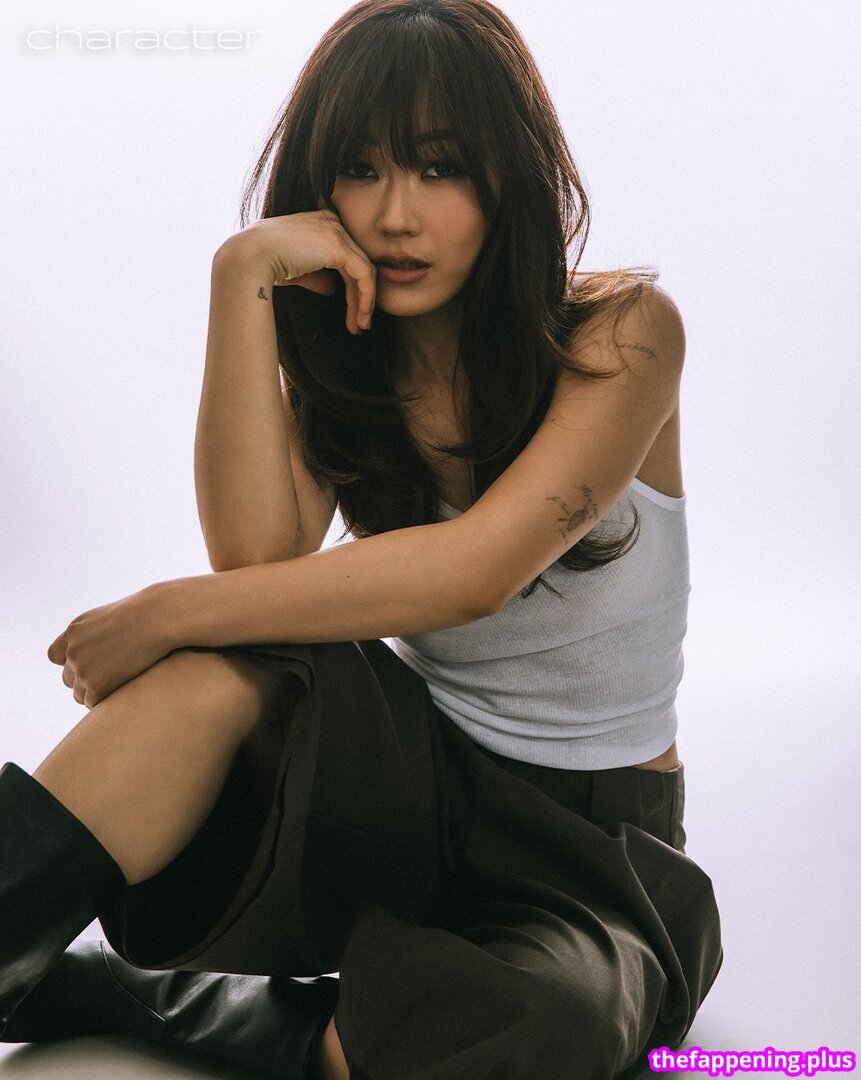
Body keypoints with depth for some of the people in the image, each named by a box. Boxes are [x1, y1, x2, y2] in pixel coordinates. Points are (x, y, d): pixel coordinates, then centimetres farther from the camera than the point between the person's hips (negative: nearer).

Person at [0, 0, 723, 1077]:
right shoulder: (339, 361, 1)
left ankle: (123, 993, -16)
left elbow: (475, 567, -27)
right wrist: (243, 278, -21)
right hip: (421, 786, 3)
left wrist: (168, 613, -24)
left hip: (593, 840, -2)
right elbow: (259, 557, -19)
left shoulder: (624, 329, -12)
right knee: (218, 668, -29)